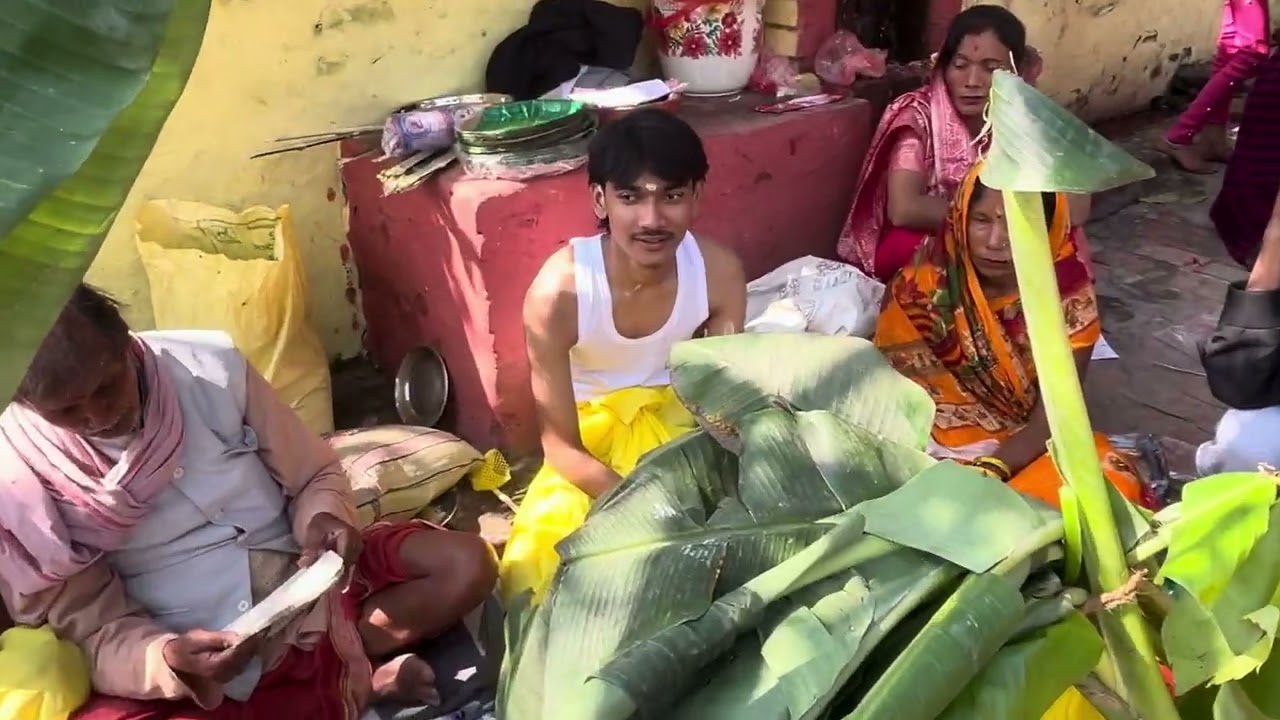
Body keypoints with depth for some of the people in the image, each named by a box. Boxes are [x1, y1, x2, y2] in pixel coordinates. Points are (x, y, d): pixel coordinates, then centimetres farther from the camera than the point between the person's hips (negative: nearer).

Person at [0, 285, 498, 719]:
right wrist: (168, 660, -29)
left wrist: (322, 520, -21)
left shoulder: (210, 365, -10)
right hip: (187, 658, -1)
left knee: (466, 565, -14)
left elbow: (316, 475, 1)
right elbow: (96, 627, -8)